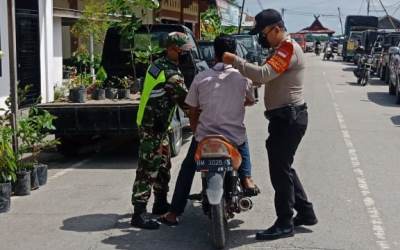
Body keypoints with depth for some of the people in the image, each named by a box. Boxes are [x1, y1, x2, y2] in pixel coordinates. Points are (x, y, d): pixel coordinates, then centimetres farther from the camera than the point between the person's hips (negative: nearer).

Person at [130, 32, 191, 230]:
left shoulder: (159, 64, 10)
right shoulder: (171, 73, -20)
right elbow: (185, 100, -16)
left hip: (157, 125, 10)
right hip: (153, 127, -10)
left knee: (163, 166, 19)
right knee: (148, 169, -10)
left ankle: (160, 203, 31)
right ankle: (138, 214, -9)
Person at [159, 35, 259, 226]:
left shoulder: (201, 78, -1)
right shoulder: (242, 76, -2)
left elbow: (192, 111, 5)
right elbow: (250, 101, 18)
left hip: (205, 136, 0)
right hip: (234, 137, 1)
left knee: (187, 169, 22)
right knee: (243, 141, 37)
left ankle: (174, 213, 19)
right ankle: (246, 179, 21)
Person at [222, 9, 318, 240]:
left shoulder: (289, 47, -16)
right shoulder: (282, 49, 18)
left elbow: (263, 74, -29)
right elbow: (266, 76, 17)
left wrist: (235, 60, -22)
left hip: (288, 118, -11)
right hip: (285, 117, 11)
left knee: (280, 170, -5)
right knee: (284, 167, 17)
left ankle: (284, 224, 3)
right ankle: (306, 212, 26)